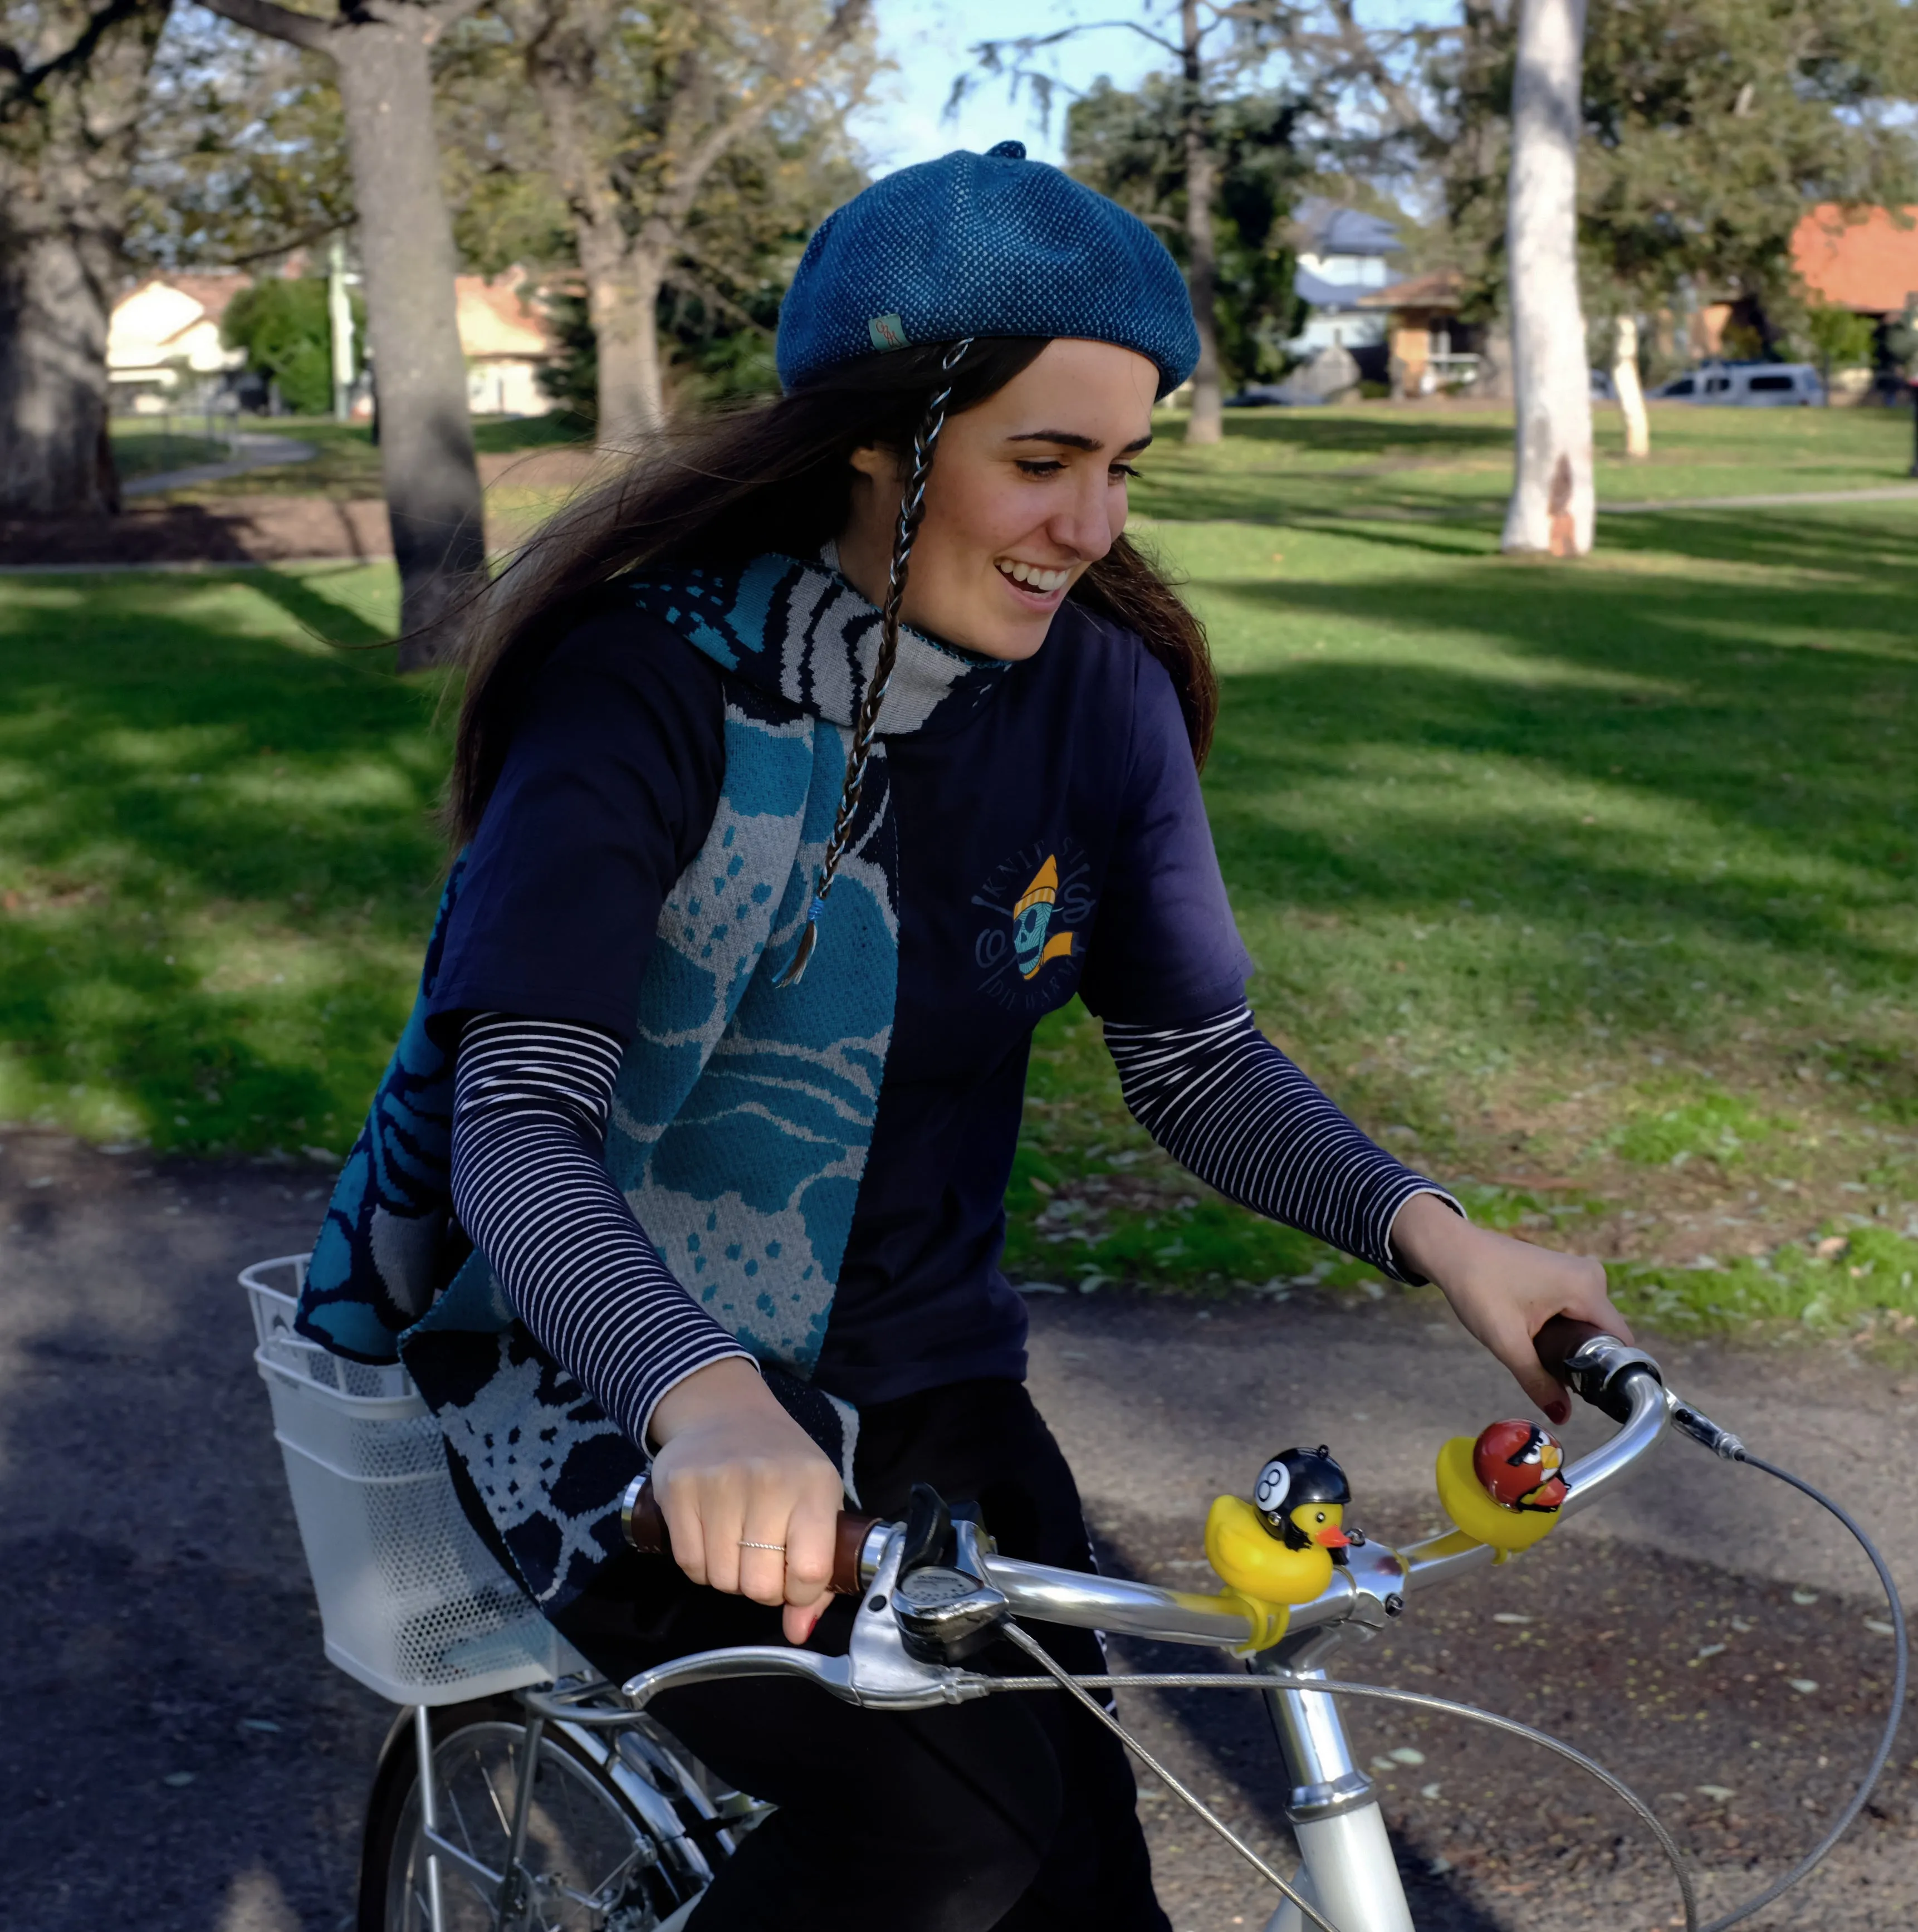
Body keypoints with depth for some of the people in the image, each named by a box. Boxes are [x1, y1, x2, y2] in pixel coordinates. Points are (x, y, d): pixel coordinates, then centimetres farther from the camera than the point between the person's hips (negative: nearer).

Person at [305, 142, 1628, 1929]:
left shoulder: (1099, 691, -4)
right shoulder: (653, 680, -19)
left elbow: (1198, 1061, 1)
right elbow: (519, 1125, -28)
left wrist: (1430, 1232, -18)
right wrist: (705, 1395, -47)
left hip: (910, 1381, 5)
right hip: (612, 1386, -5)